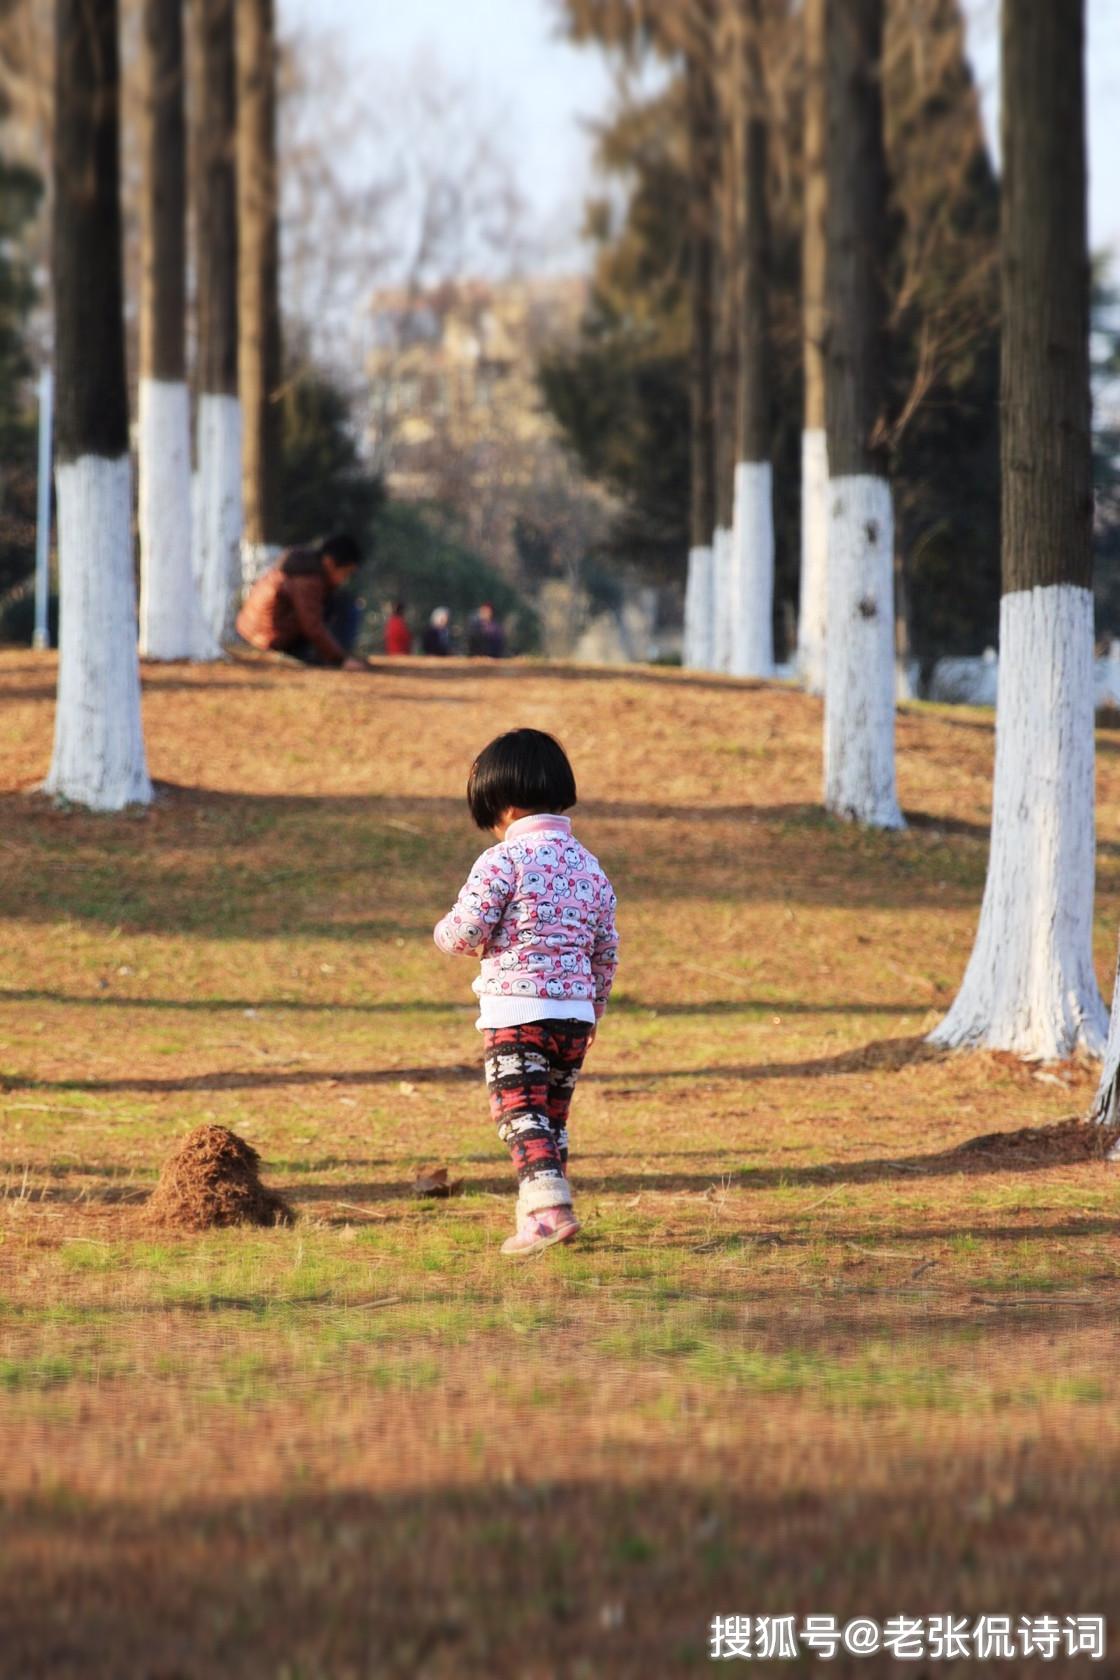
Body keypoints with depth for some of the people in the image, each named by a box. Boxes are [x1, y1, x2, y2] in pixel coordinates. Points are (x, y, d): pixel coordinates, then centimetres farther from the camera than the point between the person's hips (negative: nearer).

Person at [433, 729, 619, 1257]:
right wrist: (595, 1006, 31)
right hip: (575, 1011, 7)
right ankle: (539, 1215, 17)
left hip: (516, 1009, -7)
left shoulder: (503, 860, -10)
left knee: (521, 1114, -9)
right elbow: (606, 949, 18)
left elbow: (464, 931, -14)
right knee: (552, 1118, 15)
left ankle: (548, 1207, -24)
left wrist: (448, 934, 10)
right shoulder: (589, 866, 12)